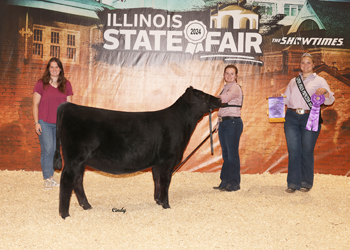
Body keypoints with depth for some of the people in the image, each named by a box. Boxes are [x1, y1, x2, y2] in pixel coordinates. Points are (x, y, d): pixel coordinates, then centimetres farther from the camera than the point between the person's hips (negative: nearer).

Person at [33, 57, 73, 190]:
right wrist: (36, 122, -6)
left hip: (60, 123, 3)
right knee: (47, 149, -8)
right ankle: (47, 179, 1)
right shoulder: (41, 84, -1)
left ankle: (51, 177, 18)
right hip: (44, 123, -3)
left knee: (55, 150, 6)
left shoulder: (66, 84, 7)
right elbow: (35, 104, 0)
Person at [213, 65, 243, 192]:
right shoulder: (225, 88, 18)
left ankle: (234, 183, 4)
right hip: (223, 123, 9)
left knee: (232, 154, -4)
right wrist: (218, 123, 21)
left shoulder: (235, 88, -9)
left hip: (233, 123, -9)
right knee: (225, 154, 12)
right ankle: (225, 182, 19)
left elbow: (224, 98, -28)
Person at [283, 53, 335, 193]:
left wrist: (325, 92, -18)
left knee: (307, 151, 1)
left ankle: (306, 183, 14)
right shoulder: (293, 81, 20)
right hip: (292, 118, 3)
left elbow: (330, 101, 2)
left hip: (310, 118, -2)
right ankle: (293, 183, 6)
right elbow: (286, 99, 23)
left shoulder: (319, 80, 10)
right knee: (293, 151, -1)